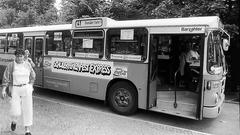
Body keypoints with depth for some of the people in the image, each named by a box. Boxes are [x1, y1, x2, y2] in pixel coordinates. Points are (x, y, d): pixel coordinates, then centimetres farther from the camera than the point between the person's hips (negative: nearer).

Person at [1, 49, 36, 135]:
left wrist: (30, 87, 14)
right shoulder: (11, 65, -5)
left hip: (26, 89, 1)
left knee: (27, 110, -2)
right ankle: (14, 121, 34)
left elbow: (32, 76, 14)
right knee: (15, 112, -4)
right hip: (14, 90, -1)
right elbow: (5, 78, -5)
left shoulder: (27, 65, 1)